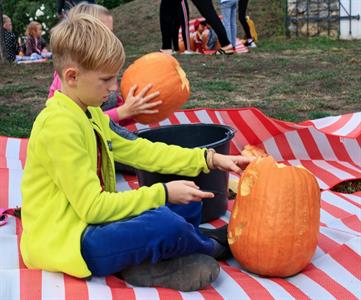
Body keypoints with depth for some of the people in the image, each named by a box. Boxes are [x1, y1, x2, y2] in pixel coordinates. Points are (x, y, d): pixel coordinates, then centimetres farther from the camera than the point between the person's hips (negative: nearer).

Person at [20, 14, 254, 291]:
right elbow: (93, 207, -24)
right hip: (63, 243, -10)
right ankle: (212, 247, 5)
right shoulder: (60, 126, -22)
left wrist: (210, 159, 4)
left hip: (91, 223, 10)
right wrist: (162, 194, -19)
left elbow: (139, 151, 11)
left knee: (187, 202, 10)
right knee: (165, 225, -28)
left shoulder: (90, 114, 9)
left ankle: (145, 264, -8)